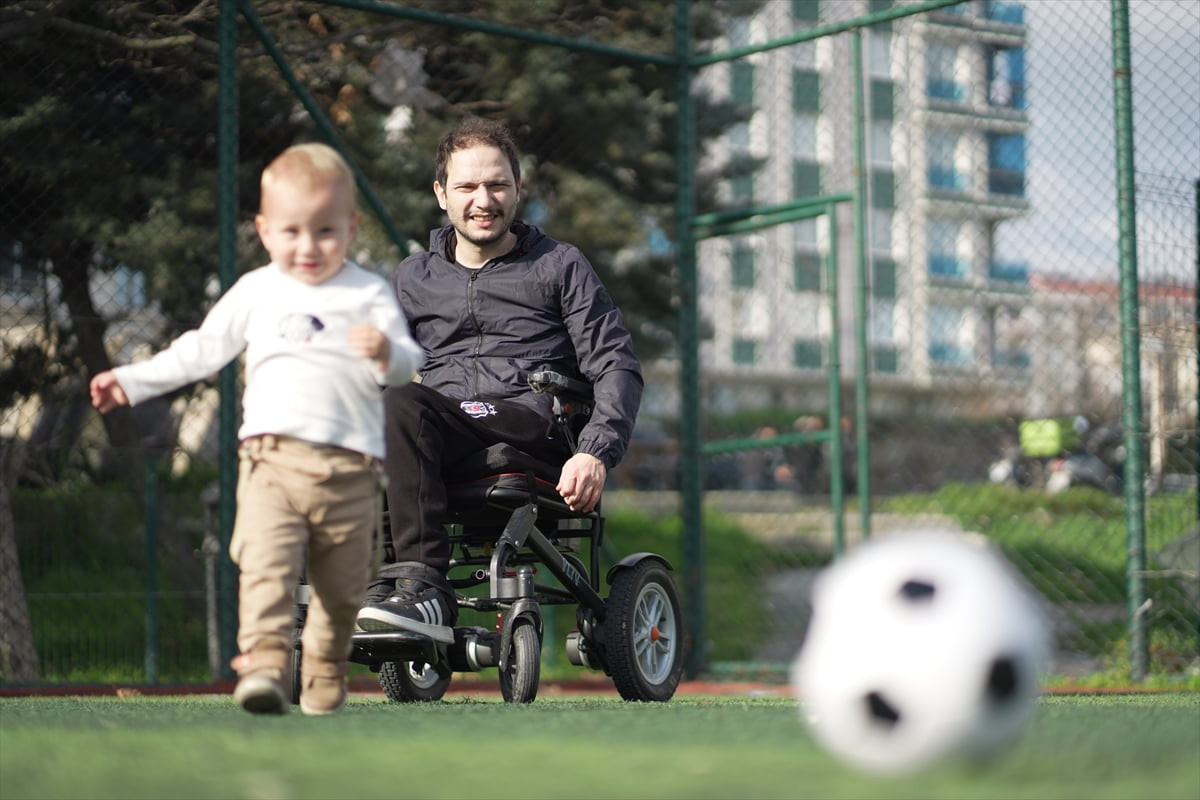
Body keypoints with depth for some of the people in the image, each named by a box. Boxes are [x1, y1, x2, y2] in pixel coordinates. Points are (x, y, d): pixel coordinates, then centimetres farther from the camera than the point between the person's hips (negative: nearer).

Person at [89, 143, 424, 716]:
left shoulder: (368, 294, 6)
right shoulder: (254, 293, 12)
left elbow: (409, 363, 0)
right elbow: (202, 350, 23)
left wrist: (387, 353, -23)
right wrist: (133, 380, 23)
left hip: (350, 466, 0)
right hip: (272, 455, 0)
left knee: (342, 583, 8)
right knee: (266, 564, -20)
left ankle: (325, 675, 26)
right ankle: (264, 663, -30)